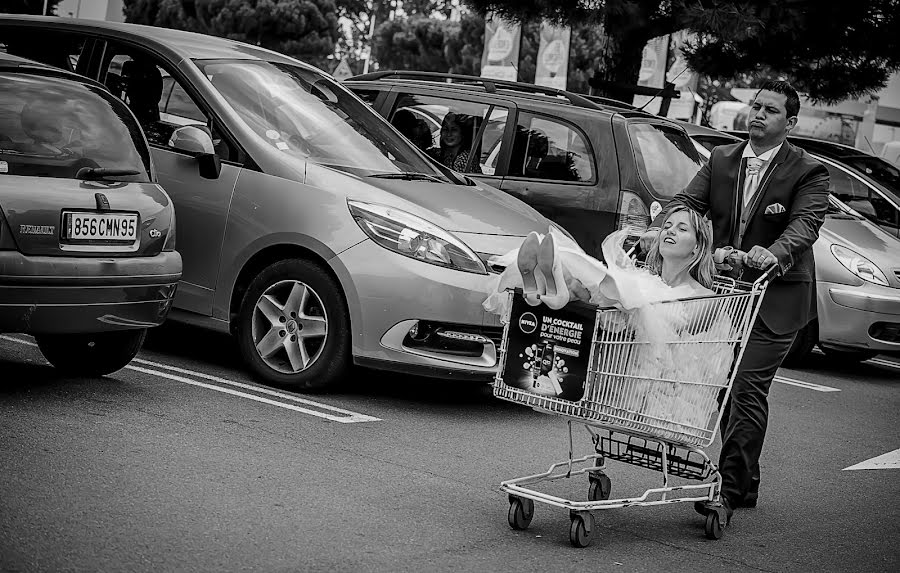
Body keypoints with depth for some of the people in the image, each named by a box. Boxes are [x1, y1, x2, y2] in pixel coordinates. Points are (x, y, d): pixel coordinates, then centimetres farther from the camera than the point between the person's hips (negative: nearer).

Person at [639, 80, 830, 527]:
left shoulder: (808, 172, -7)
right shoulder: (721, 160, 8)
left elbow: (805, 223, -21)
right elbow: (689, 200, -3)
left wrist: (775, 253, -42)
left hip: (775, 298, -5)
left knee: (748, 390, -12)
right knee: (727, 390, 12)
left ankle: (729, 489, -11)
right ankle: (746, 486, 25)